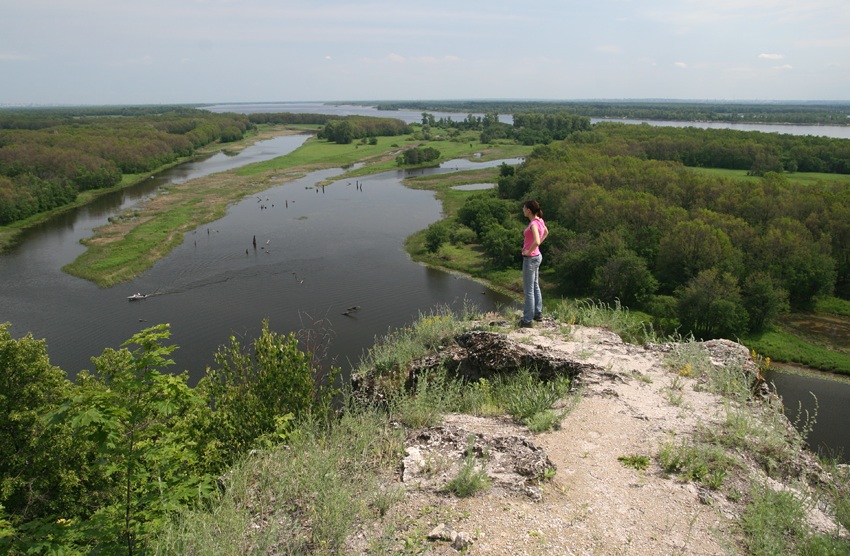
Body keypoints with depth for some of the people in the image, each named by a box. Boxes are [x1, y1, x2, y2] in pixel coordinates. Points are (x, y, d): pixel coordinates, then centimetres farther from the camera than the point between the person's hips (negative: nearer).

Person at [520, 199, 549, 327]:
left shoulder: (533, 224, -23)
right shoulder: (540, 221, 4)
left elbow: (536, 241, -37)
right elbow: (546, 232, 24)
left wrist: (529, 251, -21)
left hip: (530, 258, -10)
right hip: (537, 256, 10)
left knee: (528, 290, -2)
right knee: (535, 286, 21)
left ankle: (527, 320, 5)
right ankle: (538, 313, 33)